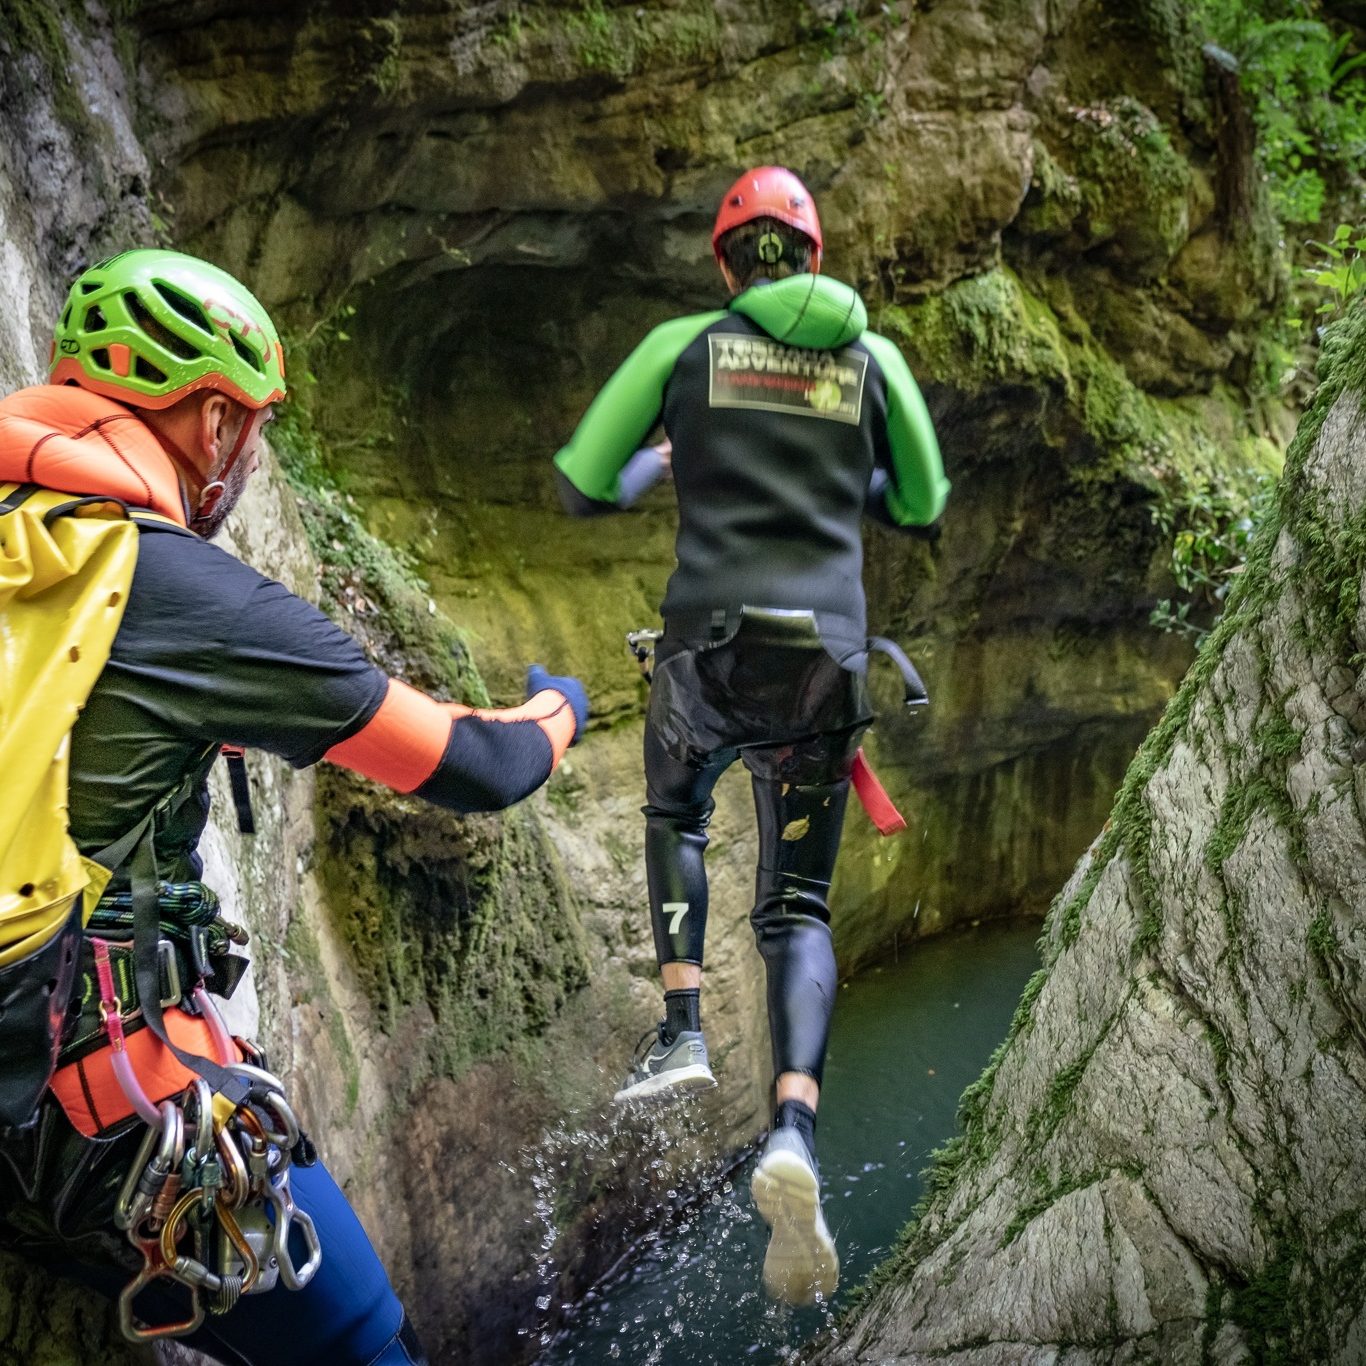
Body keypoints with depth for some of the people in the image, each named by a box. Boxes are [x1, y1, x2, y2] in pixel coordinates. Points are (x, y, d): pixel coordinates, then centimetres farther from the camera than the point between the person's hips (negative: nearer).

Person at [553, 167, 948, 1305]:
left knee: (675, 814, 30)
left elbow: (579, 489, 8)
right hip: (827, 655, 1)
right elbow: (922, 505, 22)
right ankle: (793, 1135, -12)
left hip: (710, 641, -1)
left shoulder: (685, 344, 7)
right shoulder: (873, 356, 12)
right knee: (799, 911, 9)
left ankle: (681, 1032, 16)